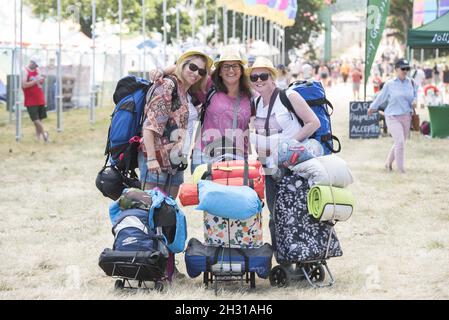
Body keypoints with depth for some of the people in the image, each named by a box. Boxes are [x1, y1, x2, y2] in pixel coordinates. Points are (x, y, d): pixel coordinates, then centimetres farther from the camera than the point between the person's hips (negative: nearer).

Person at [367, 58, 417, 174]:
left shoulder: (411, 83, 4)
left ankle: (388, 163, 35)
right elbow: (381, 97, 8)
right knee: (400, 142, -16)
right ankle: (401, 169, -10)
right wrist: (372, 107, 20)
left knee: (399, 143, 13)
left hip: (406, 117, 5)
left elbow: (415, 94, 19)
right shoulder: (389, 84, -5)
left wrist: (414, 101, -4)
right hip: (393, 117, -5)